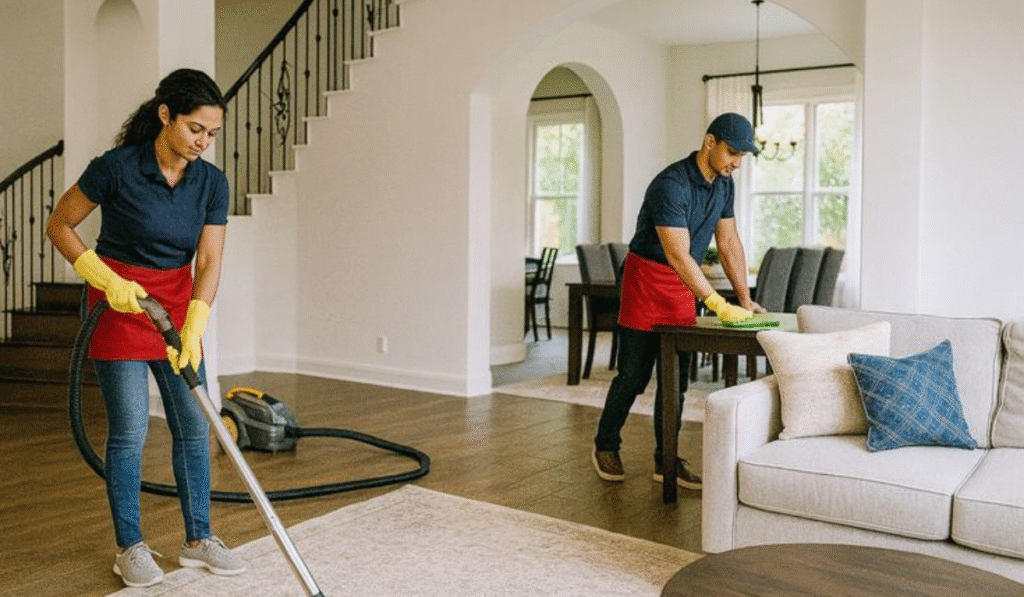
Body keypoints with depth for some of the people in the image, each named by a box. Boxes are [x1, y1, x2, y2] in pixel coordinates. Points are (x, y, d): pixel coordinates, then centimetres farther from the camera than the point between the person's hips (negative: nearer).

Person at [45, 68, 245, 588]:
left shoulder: (211, 182, -7)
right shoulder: (117, 167, -18)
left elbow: (208, 263, -9)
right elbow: (59, 226, -7)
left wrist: (192, 330, -22)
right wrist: (108, 280, -18)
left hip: (177, 304, 5)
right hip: (119, 304, -4)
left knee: (194, 426, 5)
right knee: (129, 430, -3)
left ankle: (197, 540, 18)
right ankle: (130, 548, 14)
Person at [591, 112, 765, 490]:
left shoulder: (723, 184, 2)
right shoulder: (671, 185, -24)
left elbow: (729, 243, 7)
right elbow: (678, 255, -30)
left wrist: (745, 300, 0)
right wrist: (718, 305, -33)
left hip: (684, 284, 7)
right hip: (647, 279, -7)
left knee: (676, 377, 6)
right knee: (634, 374, -1)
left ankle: (666, 461, 14)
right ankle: (606, 446, 18)